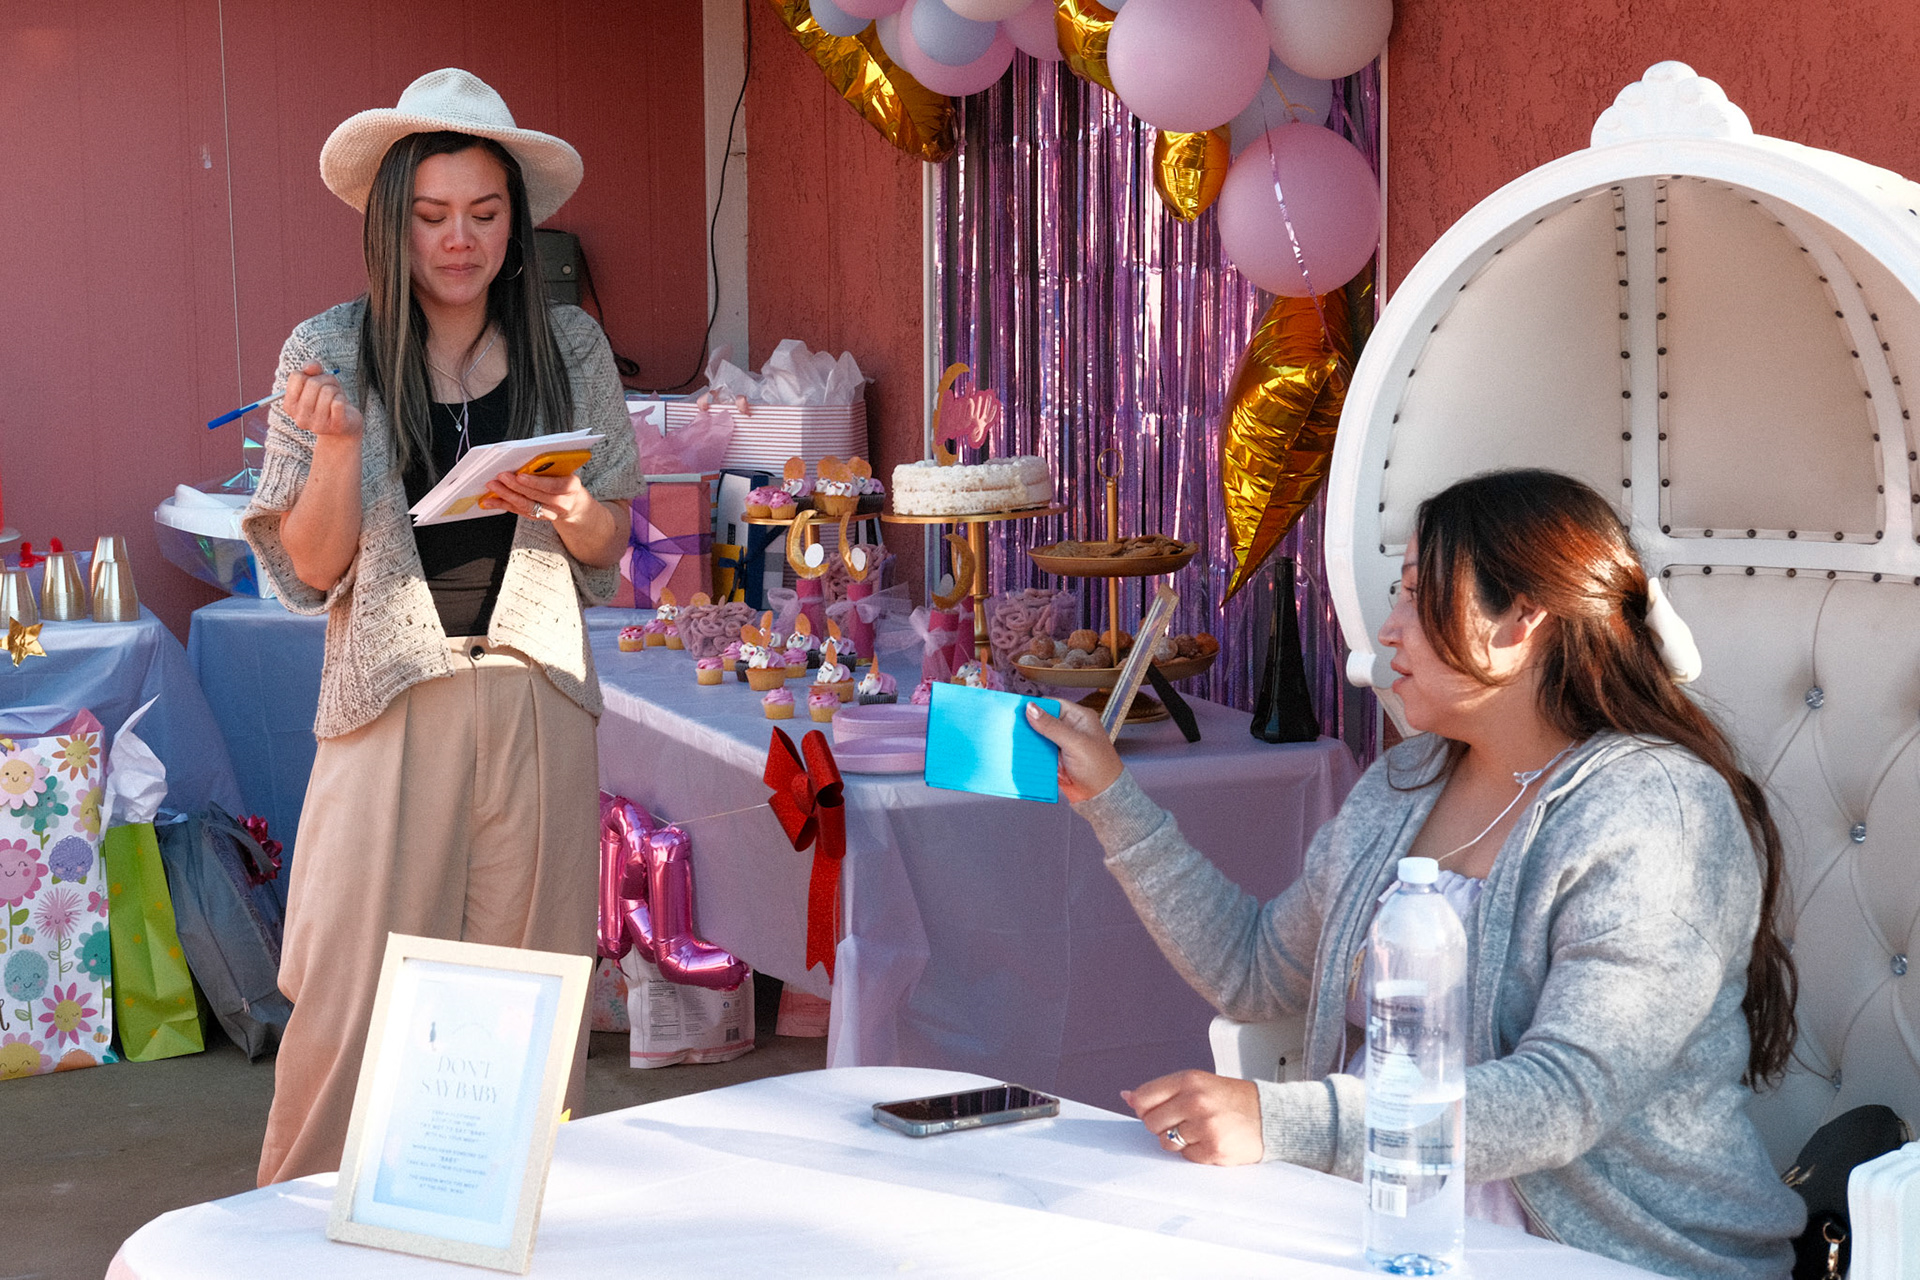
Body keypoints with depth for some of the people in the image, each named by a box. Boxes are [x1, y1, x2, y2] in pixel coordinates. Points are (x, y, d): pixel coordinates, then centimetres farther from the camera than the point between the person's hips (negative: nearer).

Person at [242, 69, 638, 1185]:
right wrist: (337, 445, -18)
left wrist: (568, 509, -11)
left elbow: (613, 542, 10)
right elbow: (309, 570, -1)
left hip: (537, 702, 2)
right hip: (393, 704, -2)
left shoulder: (570, 348, 5)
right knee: (357, 992, -2)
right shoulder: (332, 351, -1)